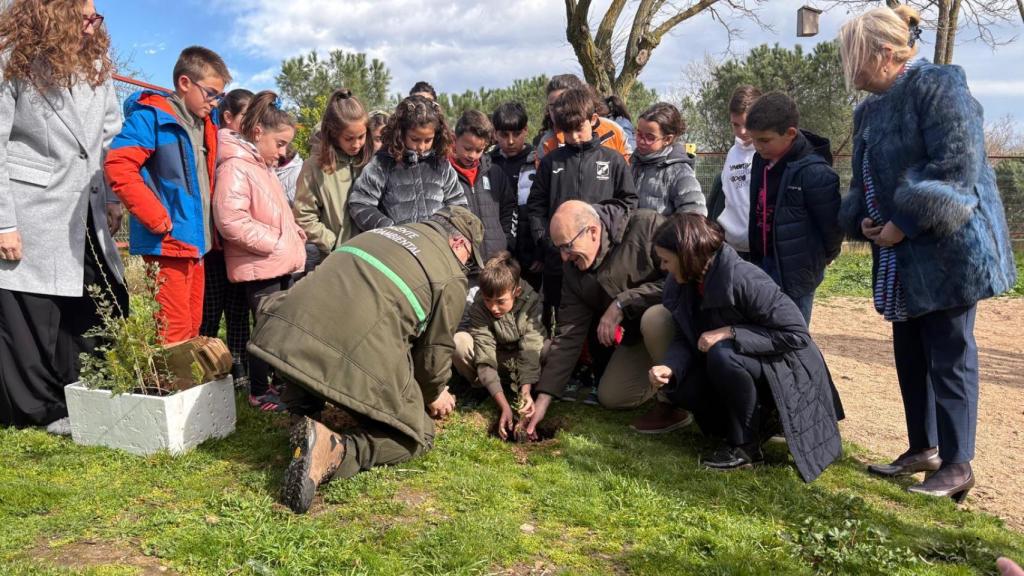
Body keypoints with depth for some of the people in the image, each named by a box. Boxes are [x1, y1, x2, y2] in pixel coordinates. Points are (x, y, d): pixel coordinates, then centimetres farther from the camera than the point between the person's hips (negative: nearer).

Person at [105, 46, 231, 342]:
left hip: (196, 241, 8)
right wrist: (158, 220, -19)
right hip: (168, 242, -8)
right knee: (175, 333, -8)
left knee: (192, 328, 14)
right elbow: (118, 167, -20)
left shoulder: (205, 123, 14)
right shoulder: (152, 116, -9)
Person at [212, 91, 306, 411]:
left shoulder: (264, 166, 17)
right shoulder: (235, 168, -15)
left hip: (280, 263, 10)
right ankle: (258, 392, 13)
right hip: (259, 267, -10)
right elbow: (231, 221, -25)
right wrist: (276, 243, -19)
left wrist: (295, 234, 9)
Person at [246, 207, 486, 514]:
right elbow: (435, 347, 13)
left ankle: (305, 419, 19)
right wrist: (435, 394, 35)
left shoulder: (384, 232, 29)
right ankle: (335, 451, -10)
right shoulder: (450, 276, 9)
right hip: (359, 359, -6)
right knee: (417, 436, 14)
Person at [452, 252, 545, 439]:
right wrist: (504, 406, -38)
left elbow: (531, 350, -29)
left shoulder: (531, 302, -23)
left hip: (522, 365, 1)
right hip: (496, 364, 0)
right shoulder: (479, 308, -23)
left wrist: (525, 391, -45)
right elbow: (485, 359, -29)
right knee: (458, 341, -30)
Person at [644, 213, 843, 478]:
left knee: (723, 355, -34)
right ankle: (759, 418, 6)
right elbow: (685, 339, -3)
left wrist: (731, 333, -32)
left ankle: (745, 445, -14)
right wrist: (670, 368, -25)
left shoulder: (743, 279, -30)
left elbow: (796, 334, -27)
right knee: (680, 384, -15)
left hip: (786, 370, -7)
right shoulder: (679, 285, -7)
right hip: (747, 367, 7)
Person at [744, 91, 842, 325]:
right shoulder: (761, 161, 5)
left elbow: (831, 223, -13)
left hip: (796, 271, -7)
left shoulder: (814, 172, -20)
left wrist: (823, 257, 2)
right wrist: (757, 257, 15)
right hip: (762, 264, 8)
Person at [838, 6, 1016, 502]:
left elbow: (958, 164, -21)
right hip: (902, 257, 8)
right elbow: (866, 180, 18)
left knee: (949, 357, -1)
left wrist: (902, 223, -19)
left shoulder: (938, 84, -12)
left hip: (947, 249, -8)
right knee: (909, 356, 13)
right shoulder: (870, 110, 13)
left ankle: (957, 466, 10)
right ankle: (923, 448, 28)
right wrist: (863, 221, -1)